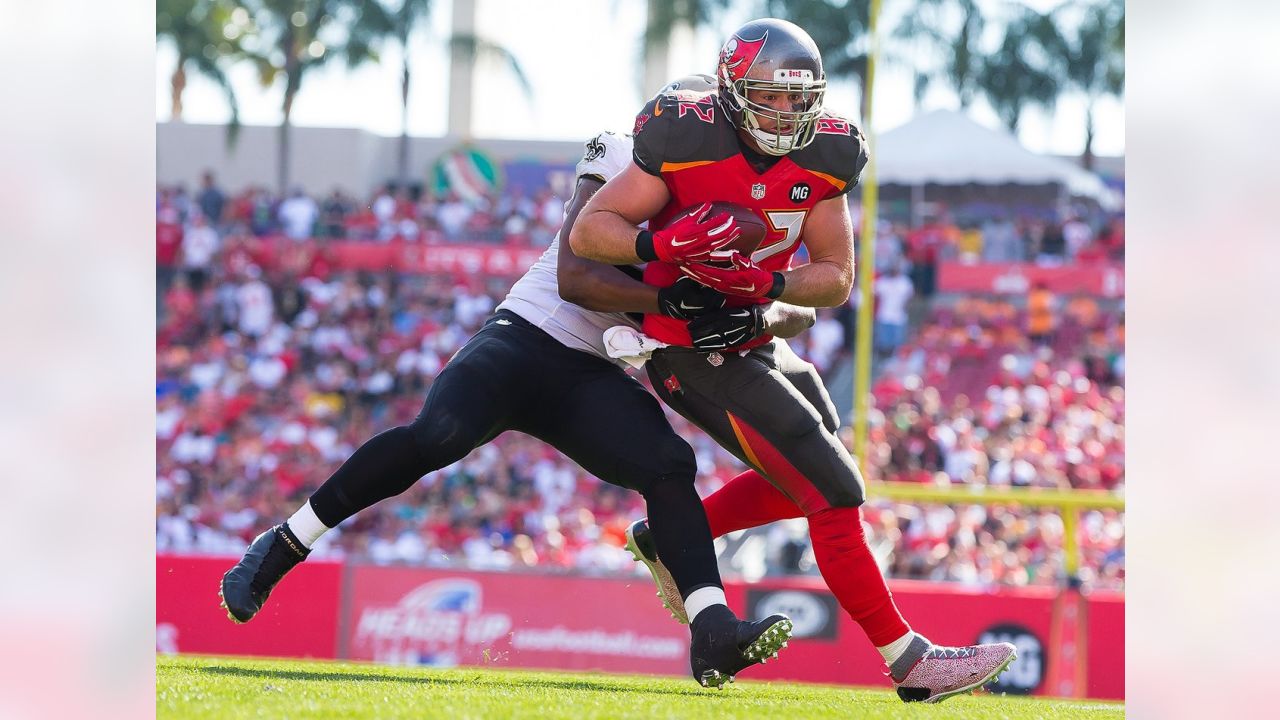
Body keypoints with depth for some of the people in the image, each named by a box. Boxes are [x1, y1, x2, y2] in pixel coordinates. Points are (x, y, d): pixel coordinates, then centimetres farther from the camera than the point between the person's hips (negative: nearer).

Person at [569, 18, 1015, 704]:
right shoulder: (686, 143, -22)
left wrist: (769, 283, -23)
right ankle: (908, 661, -6)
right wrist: (661, 245, -38)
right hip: (694, 356, -8)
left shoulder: (820, 157, -6)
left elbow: (837, 277, -4)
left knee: (803, 482, 22)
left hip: (752, 337, 8)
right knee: (834, 492, -11)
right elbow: (587, 230, -20)